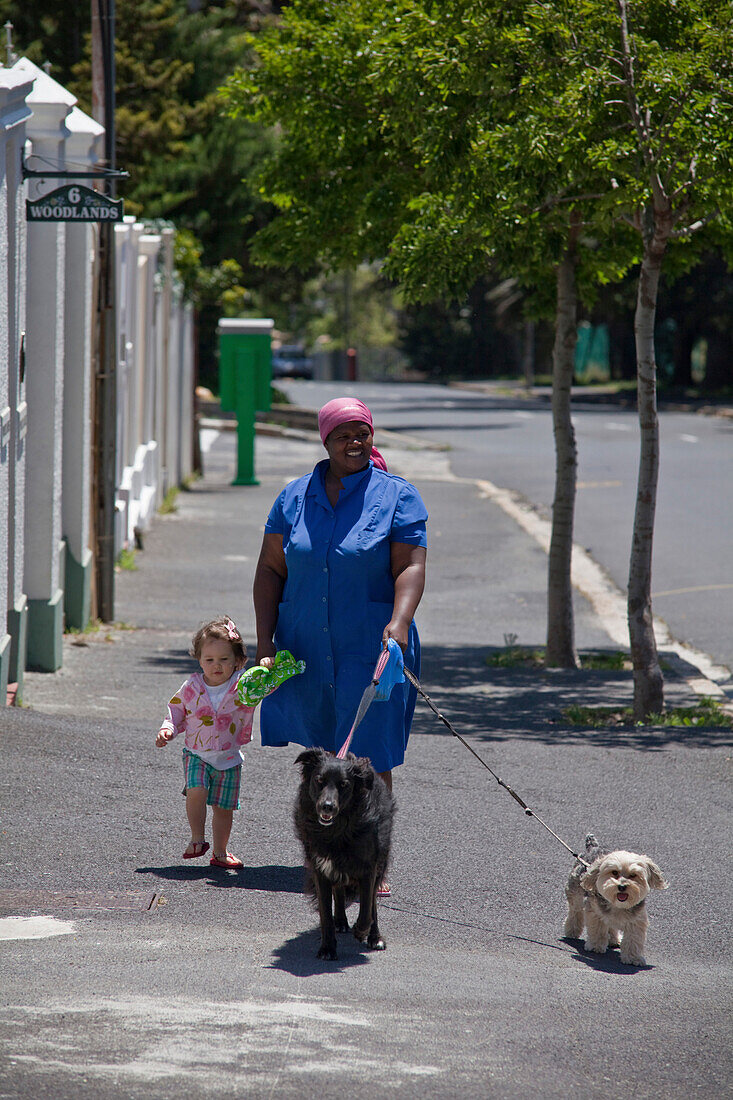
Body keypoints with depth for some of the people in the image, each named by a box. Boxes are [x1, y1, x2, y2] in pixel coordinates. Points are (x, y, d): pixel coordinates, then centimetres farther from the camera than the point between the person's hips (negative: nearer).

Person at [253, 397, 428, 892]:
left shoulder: (397, 497, -1)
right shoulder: (295, 498, 8)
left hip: (371, 648, -3)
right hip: (306, 648, 3)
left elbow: (411, 568, -9)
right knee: (319, 750, 12)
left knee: (370, 757, -9)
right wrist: (265, 641, 0)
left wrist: (399, 622, -27)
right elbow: (271, 571, 8)